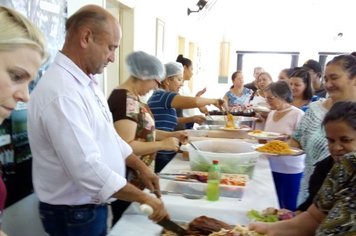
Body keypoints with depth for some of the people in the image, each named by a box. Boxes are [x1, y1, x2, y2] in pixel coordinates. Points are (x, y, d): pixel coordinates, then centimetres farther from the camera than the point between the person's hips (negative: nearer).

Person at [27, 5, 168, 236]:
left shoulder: (86, 82, 5)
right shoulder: (60, 91, -28)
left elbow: (109, 136, 13)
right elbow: (87, 169, -31)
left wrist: (141, 167, 8)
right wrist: (144, 198, -23)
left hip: (92, 205, 9)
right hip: (75, 215, -8)